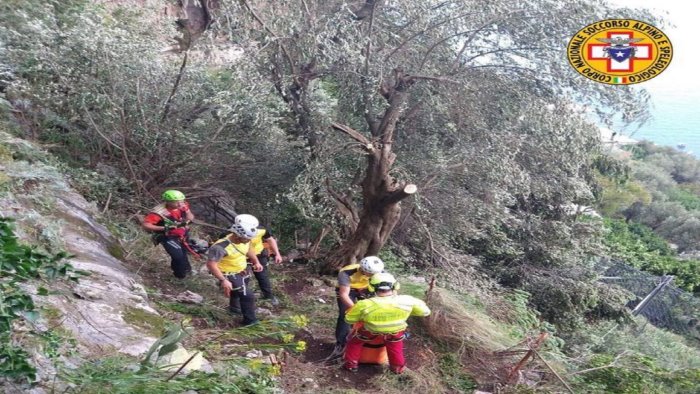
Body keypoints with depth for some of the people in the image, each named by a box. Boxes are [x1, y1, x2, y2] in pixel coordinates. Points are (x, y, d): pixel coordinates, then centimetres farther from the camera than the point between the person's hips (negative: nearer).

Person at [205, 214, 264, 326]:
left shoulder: (245, 240, -16)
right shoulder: (221, 247, -38)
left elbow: (248, 249, 7)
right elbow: (211, 264, -35)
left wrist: (256, 262, -5)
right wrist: (223, 280, -37)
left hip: (242, 271, 8)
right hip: (230, 275, -8)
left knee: (238, 291, 32)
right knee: (248, 296, -11)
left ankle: (234, 307, 61)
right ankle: (250, 321, 9)